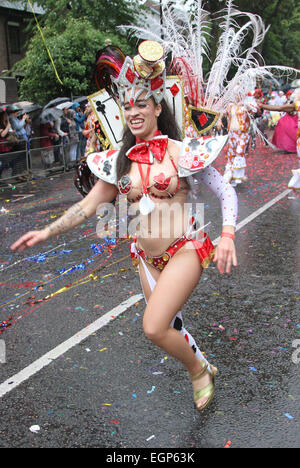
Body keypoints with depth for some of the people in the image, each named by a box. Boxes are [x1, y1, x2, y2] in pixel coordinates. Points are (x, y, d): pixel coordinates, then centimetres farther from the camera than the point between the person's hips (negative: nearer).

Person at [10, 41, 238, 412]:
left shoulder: (181, 152, -12)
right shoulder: (118, 160, 1)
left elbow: (226, 193, -8)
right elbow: (89, 205, 6)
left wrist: (227, 236, -22)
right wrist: (48, 231, -1)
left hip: (185, 249, -5)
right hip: (146, 256, 6)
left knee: (154, 327, -17)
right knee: (167, 327, 17)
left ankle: (198, 369, 14)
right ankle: (202, 368, 48)